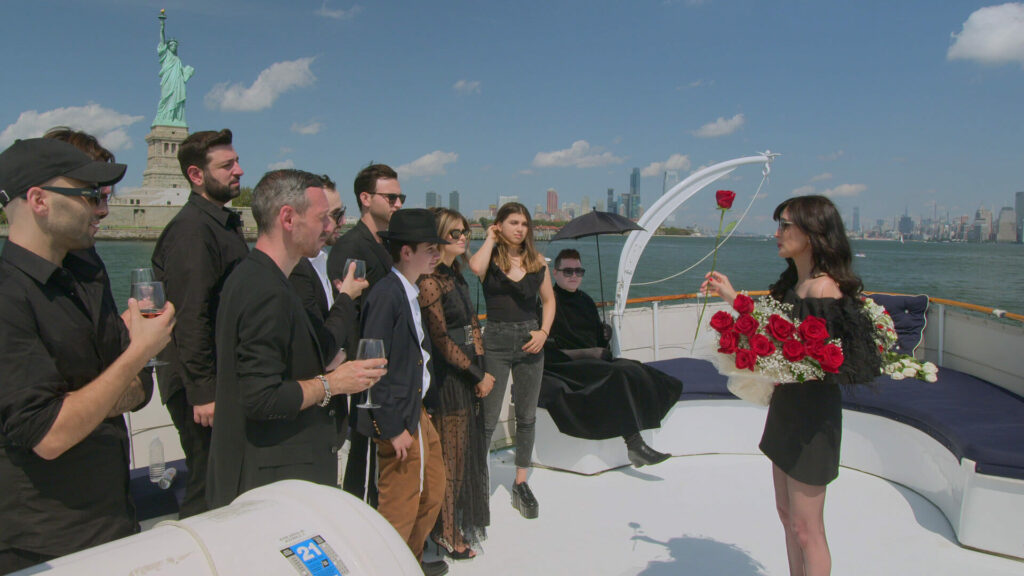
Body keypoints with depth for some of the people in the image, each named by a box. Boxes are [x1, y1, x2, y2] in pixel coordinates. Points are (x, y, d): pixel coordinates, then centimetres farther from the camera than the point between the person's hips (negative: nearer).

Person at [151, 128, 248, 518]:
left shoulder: (224, 223, 15)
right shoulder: (191, 228, -16)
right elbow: (190, 317, -22)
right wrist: (203, 392, -23)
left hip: (223, 378, 10)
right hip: (202, 385, -10)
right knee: (208, 488, 0)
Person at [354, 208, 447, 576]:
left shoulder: (411, 293, 8)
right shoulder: (386, 294, -21)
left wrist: (420, 407, 12)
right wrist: (393, 427, -20)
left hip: (417, 413, 10)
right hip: (398, 420, -10)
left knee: (431, 492, 22)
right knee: (400, 507, 4)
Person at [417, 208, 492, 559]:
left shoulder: (456, 274, 12)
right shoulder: (430, 280, -15)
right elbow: (441, 339, -17)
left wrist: (481, 373, 5)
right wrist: (479, 375, -11)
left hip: (469, 375, 9)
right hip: (447, 377, -9)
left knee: (469, 448, 16)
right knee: (450, 454, 3)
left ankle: (463, 522, 32)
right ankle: (447, 534, 18)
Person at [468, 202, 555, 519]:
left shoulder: (536, 261, 7)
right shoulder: (490, 258, -2)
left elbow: (549, 299, 14)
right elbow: (475, 267, -27)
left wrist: (544, 331, -2)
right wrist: (490, 239, -10)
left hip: (530, 341, 4)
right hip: (496, 341, -4)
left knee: (527, 416, 11)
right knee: (487, 418, -2)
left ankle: (521, 484, 23)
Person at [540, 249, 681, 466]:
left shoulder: (585, 301, 21)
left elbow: (601, 340, 25)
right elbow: (548, 353, -8)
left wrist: (603, 352, 1)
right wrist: (587, 353, -12)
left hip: (594, 362, 7)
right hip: (567, 368, -7)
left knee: (633, 370, -20)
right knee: (619, 374, -31)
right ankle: (634, 445, -35)